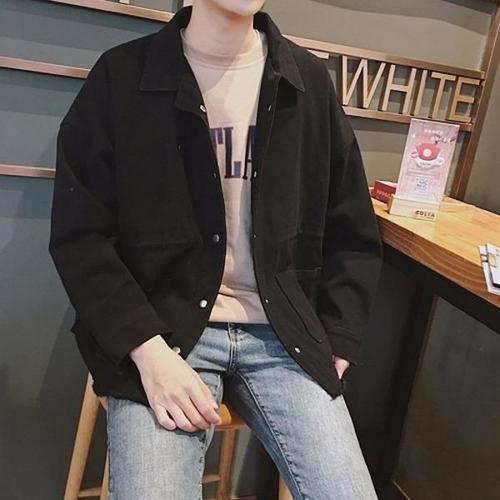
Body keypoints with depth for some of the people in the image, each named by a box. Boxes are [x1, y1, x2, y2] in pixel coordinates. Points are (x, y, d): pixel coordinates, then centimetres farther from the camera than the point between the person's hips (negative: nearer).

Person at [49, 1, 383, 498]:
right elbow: (79, 234, -4)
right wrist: (148, 349, -15)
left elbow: (352, 233, 9)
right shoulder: (121, 75, -2)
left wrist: (335, 345, 2)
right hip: (162, 327, -1)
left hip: (283, 332, 3)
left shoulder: (310, 80, 6)